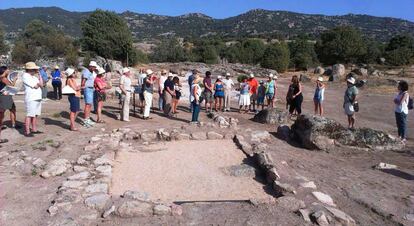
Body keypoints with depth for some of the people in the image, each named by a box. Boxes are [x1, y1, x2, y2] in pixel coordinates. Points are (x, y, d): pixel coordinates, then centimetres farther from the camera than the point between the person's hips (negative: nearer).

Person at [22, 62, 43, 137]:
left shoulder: (34, 76, 17)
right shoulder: (25, 76, -8)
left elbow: (41, 85, 10)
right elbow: (35, 86, -15)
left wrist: (39, 76, 7)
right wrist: (38, 83, 6)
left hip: (38, 98, 8)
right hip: (31, 99, -8)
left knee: (35, 115, 12)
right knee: (29, 115, -6)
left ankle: (34, 130, 20)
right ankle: (27, 132, -3)